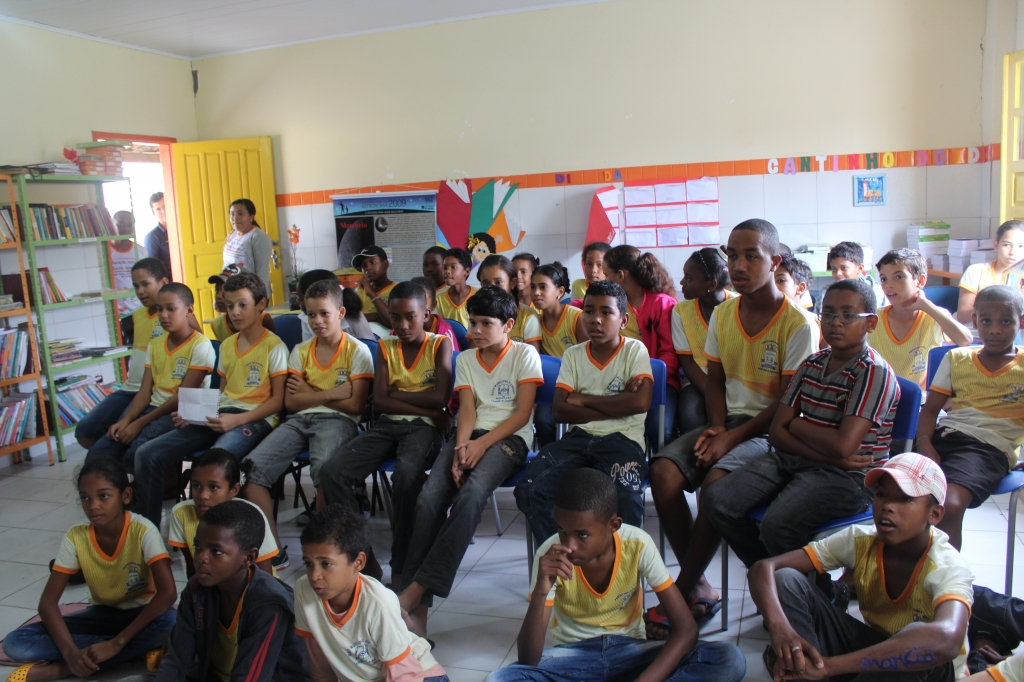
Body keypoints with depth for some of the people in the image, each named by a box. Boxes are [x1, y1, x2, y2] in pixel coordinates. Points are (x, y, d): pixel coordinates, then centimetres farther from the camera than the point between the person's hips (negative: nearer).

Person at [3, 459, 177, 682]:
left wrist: (117, 643, -34)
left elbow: (168, 592, -31)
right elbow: (48, 601, -13)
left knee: (169, 622, -38)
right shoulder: (75, 537, -13)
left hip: (141, 614, -3)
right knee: (16, 643, -17)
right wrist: (71, 651, -28)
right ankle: (140, 649, -20)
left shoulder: (143, 531, -23)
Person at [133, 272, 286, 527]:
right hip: (219, 417, 7)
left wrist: (238, 419, -21)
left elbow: (278, 400, -7)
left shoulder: (274, 346, -3)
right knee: (146, 454, -10)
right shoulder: (226, 346, 20)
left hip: (255, 419, -7)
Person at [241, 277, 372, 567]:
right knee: (251, 468, -19)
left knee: (323, 468, -38)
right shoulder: (300, 351, 16)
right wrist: (330, 394, -6)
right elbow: (291, 402, 7)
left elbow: (355, 405, -6)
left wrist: (311, 393, -1)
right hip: (299, 421, 5)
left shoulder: (357, 351, 1)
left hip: (338, 420, -5)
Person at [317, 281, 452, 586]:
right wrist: (424, 408, -8)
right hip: (387, 425, 4)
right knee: (331, 471, -21)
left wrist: (396, 394, -1)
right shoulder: (385, 347, 15)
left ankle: (401, 567, -21)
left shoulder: (440, 344, 5)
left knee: (406, 474, -37)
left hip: (423, 427, -4)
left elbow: (440, 397, -8)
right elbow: (379, 401, 2)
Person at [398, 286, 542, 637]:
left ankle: (416, 589, -33)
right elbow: (467, 410, 5)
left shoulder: (524, 354, 4)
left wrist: (482, 444, -15)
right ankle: (416, 608, -26)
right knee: (429, 496, -25)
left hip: (508, 437, -4)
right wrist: (461, 446, -15)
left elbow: (522, 413, -4)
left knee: (471, 494, -34)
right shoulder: (466, 359, 17)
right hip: (470, 436, 4)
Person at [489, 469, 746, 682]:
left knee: (730, 660, -23)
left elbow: (687, 629, -18)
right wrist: (540, 593, -38)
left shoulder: (638, 545, -20)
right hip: (573, 655, 0)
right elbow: (528, 660, -21)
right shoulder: (550, 555, -21)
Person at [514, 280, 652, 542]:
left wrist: (583, 399, -4)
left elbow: (640, 402, -12)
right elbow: (559, 410, 1)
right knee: (528, 489, -22)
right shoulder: (573, 355, 12)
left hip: (622, 439, -3)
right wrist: (616, 406, -7)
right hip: (579, 438, 3)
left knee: (625, 496, -35)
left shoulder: (635, 350, 4)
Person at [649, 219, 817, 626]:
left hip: (770, 430, -5)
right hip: (729, 423, 6)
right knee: (663, 469, -21)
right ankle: (699, 587, -10)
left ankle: (682, 591, -14)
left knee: (715, 480, -32)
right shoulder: (722, 315, 8)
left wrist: (732, 438, -18)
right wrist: (716, 428, -4)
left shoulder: (797, 325, -9)